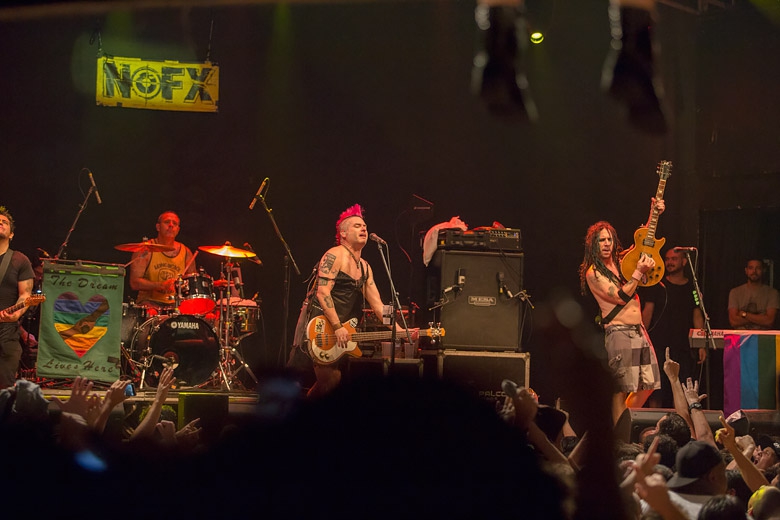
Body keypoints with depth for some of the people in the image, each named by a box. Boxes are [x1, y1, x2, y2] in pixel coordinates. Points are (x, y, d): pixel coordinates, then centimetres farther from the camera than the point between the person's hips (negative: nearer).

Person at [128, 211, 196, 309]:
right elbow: (134, 283, -9)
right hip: (150, 301, -4)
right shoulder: (145, 250, -2)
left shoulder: (186, 252, 9)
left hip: (176, 304, 4)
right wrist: (161, 285, -21)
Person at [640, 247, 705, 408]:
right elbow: (647, 313, 2)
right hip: (659, 346, -2)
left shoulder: (692, 288, 11)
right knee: (657, 391, -4)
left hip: (683, 349, 2)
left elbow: (697, 317, 12)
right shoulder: (657, 286, 4)